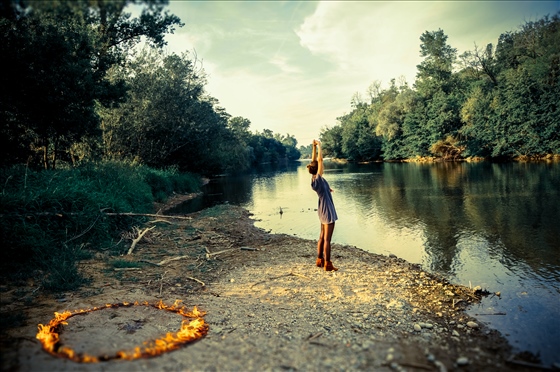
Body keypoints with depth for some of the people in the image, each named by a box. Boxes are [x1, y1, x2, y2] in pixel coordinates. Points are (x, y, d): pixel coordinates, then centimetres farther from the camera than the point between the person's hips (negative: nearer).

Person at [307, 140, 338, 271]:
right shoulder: (318, 178, -20)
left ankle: (320, 260, 23)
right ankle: (327, 264, 0)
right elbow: (320, 159, -22)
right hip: (327, 210, -10)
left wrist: (314, 147, 11)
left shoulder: (314, 178, 2)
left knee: (322, 237, 16)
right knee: (327, 239, -5)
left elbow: (314, 161, 11)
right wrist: (319, 146, -13)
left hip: (323, 210, 10)